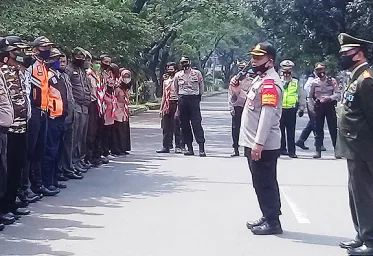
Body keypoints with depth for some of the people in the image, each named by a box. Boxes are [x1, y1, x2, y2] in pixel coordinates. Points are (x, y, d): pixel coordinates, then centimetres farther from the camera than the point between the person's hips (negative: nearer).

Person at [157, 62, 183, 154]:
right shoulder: (165, 80, 16)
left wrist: (178, 108, -17)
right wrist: (161, 108, 14)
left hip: (176, 104, -6)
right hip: (167, 105, 6)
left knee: (177, 127, -5)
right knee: (166, 127, 7)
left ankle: (178, 147, 1)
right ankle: (166, 147, 12)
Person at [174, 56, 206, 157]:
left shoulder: (197, 73, 4)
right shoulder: (178, 75, 11)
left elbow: (201, 87, 11)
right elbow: (175, 89, 18)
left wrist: (199, 97, 9)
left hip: (194, 99, -3)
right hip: (182, 100, 3)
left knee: (196, 123, -10)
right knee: (184, 124, 3)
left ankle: (202, 148, -13)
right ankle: (189, 148, 10)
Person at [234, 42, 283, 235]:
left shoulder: (270, 82, -16)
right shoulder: (261, 78, 17)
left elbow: (268, 113, -23)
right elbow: (252, 104, 23)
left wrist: (258, 143, -26)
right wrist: (237, 91, 6)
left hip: (263, 145, -10)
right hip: (254, 142, 10)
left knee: (265, 183, -3)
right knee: (262, 183, 17)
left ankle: (273, 222, 6)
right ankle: (268, 217, 27)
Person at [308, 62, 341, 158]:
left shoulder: (332, 81, 0)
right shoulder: (314, 82, 4)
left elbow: (338, 94, -6)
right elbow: (310, 97, 9)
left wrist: (329, 98, -23)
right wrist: (311, 109, 1)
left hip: (330, 106, -1)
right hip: (318, 107, 2)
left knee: (333, 129, -1)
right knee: (318, 130, 4)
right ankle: (318, 151, 9)